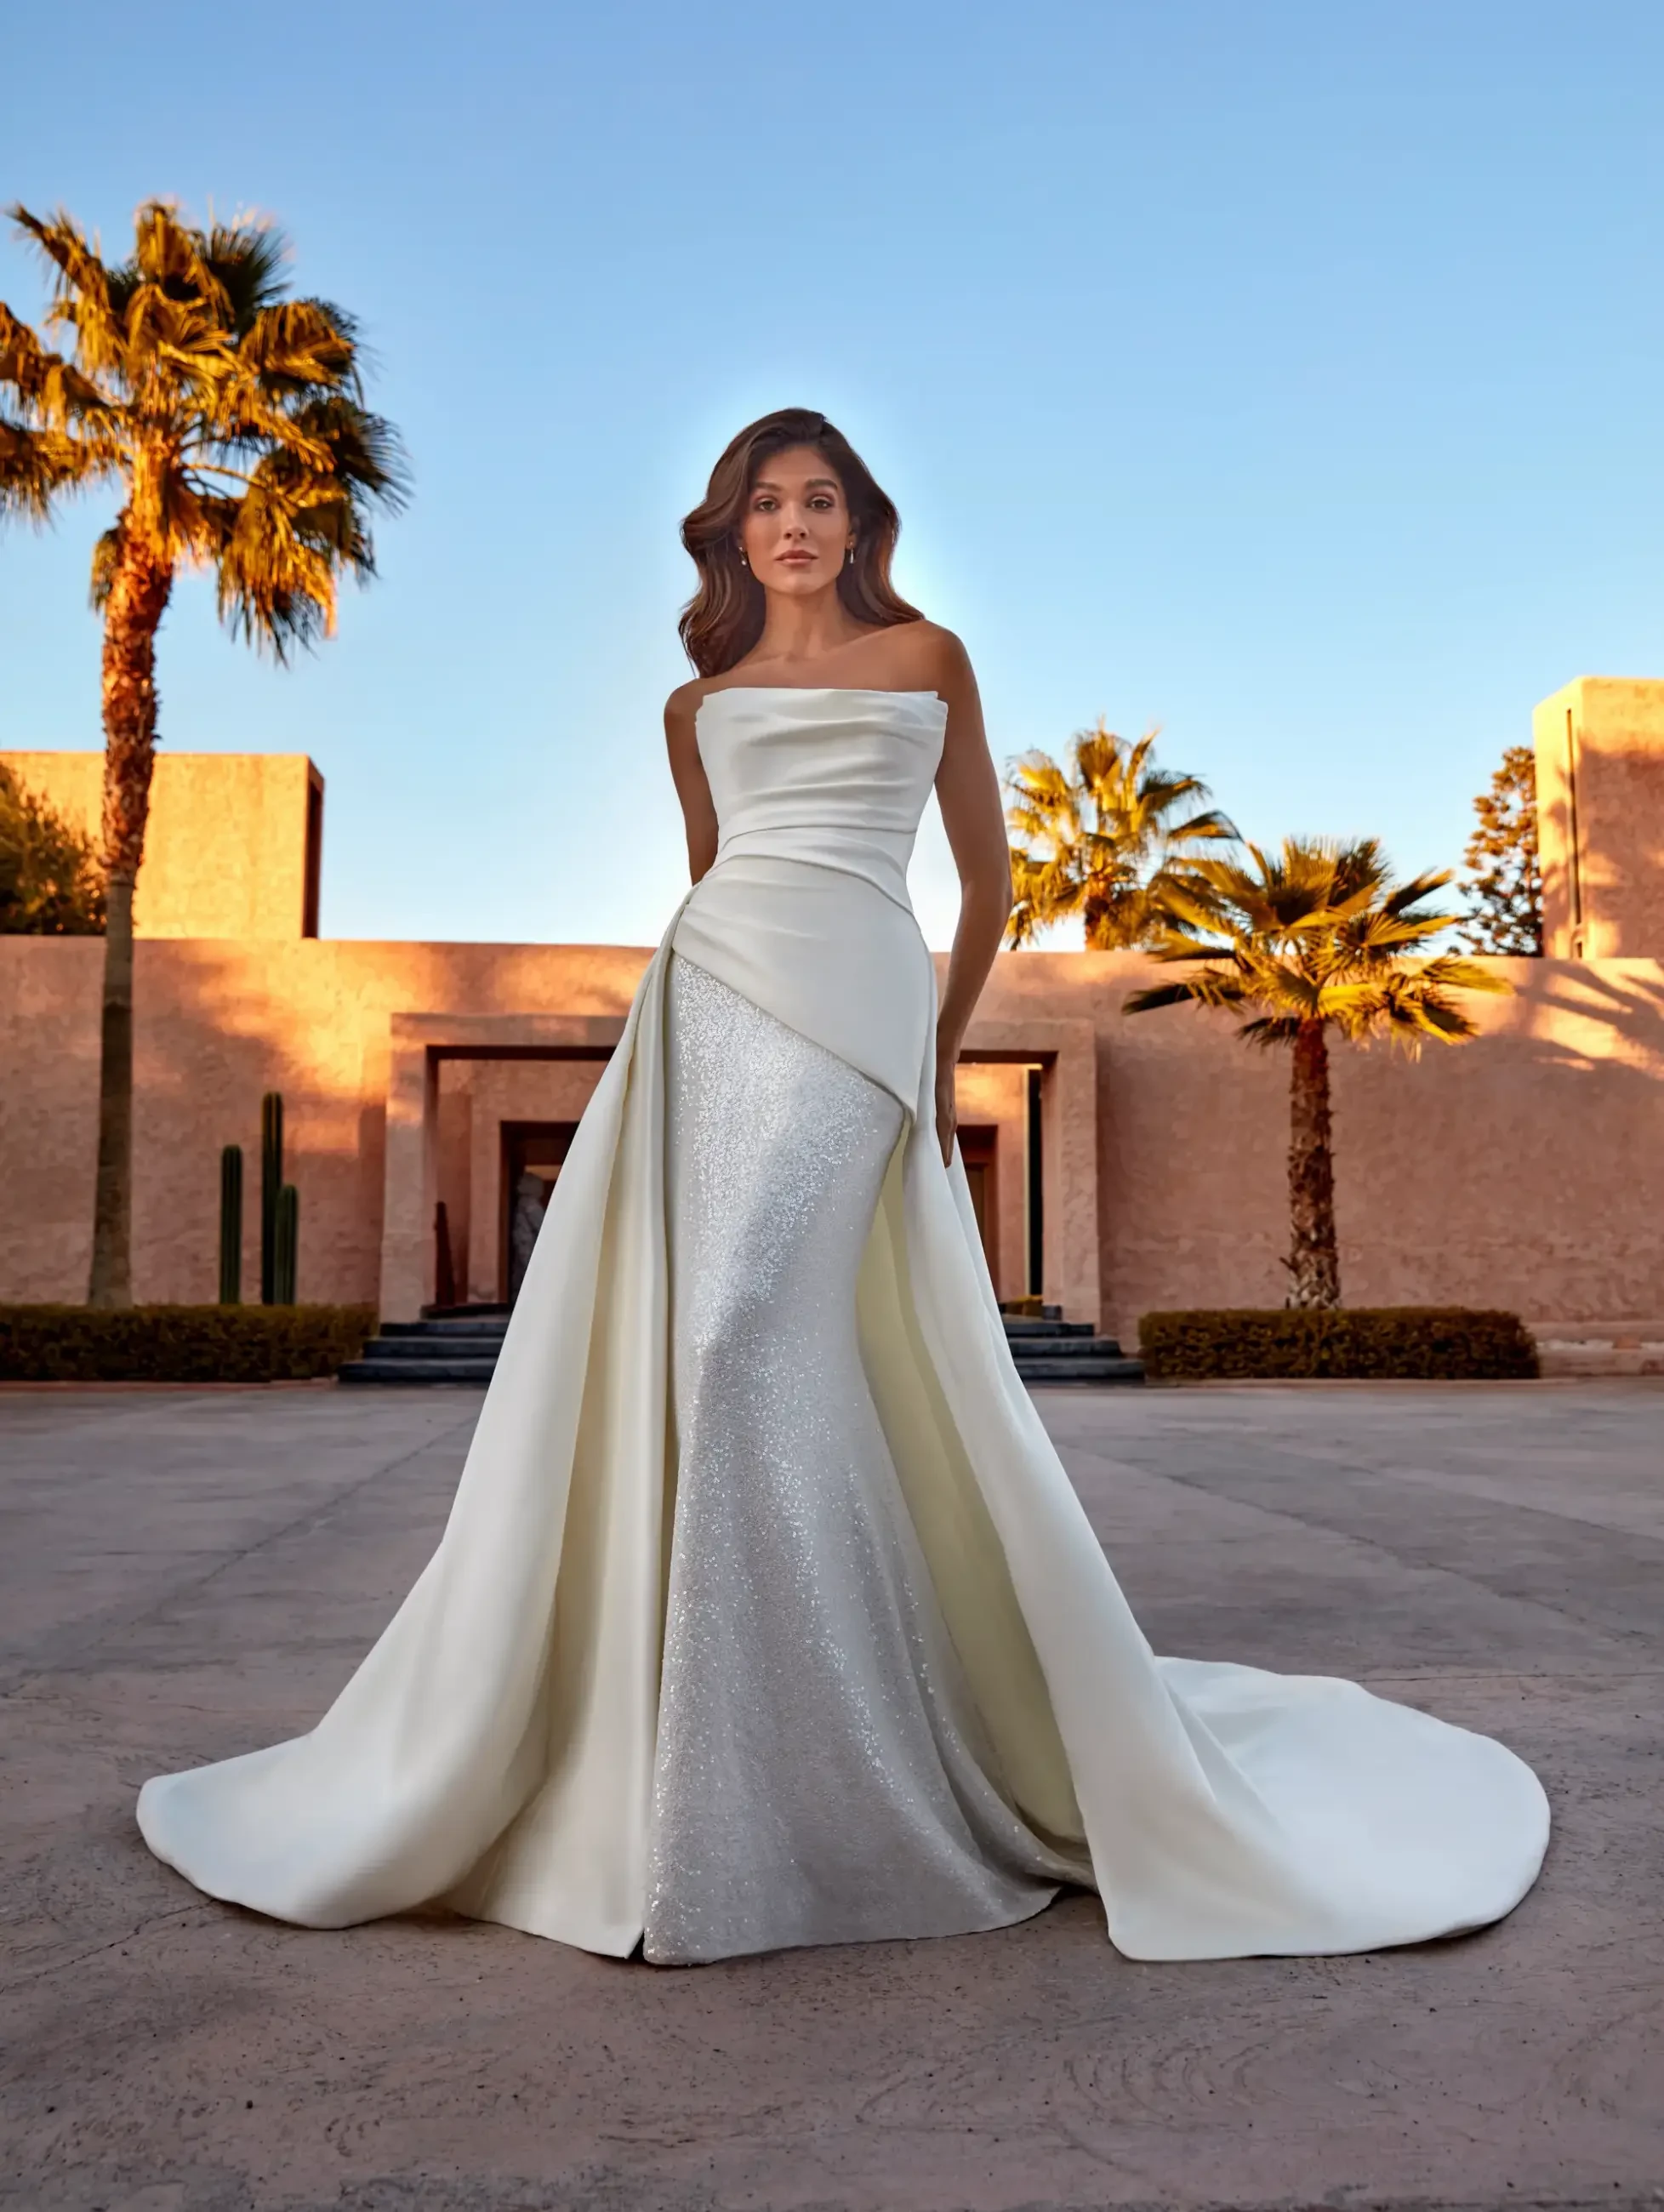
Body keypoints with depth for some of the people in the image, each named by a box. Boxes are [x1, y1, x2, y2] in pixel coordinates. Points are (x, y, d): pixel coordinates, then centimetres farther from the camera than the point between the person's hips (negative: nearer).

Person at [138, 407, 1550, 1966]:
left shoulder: (924, 656, 16)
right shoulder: (697, 704, 22)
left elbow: (988, 877, 18)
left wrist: (942, 1042, 16)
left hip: (856, 1005, -4)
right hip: (709, 1002, 4)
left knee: (745, 1338, -19)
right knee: (687, 1351, -5)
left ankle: (744, 1817, -11)